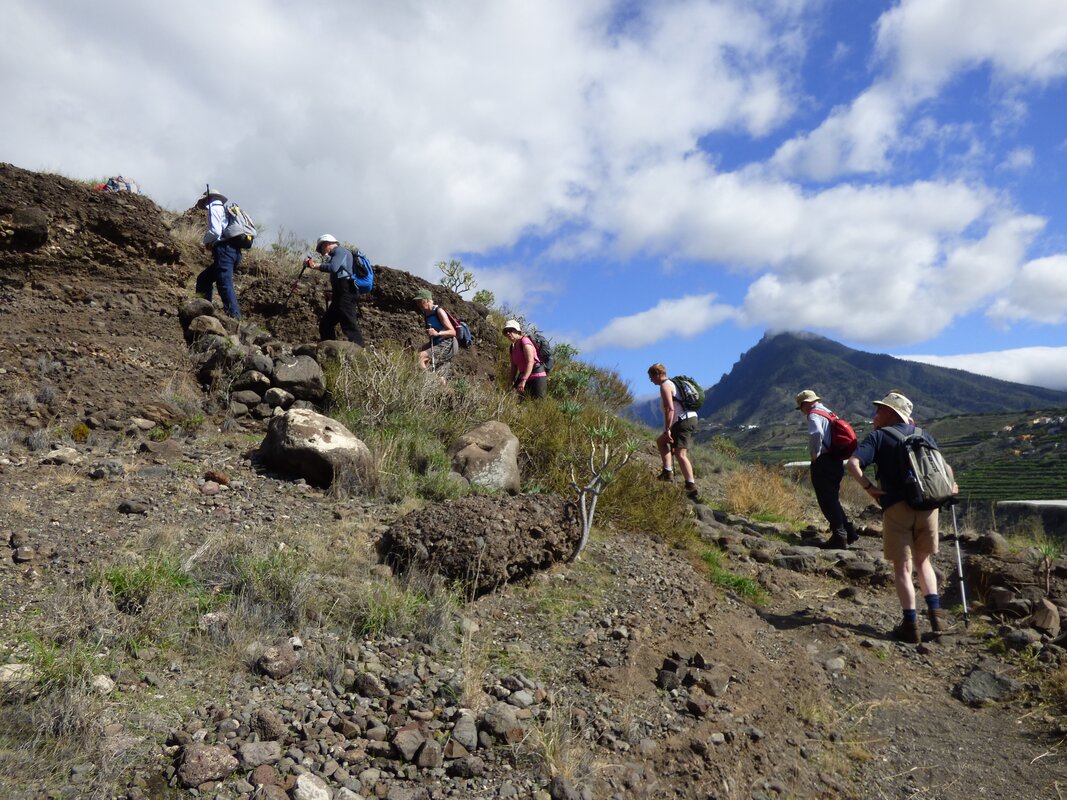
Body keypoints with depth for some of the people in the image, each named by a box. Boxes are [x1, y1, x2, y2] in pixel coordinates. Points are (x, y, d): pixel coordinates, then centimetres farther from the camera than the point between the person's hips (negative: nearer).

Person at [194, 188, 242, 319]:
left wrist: (206, 241, 5)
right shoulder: (225, 209, 29)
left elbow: (215, 231, -14)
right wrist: (213, 245, 13)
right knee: (204, 279, 18)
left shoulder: (214, 207, 1)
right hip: (234, 250, 9)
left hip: (224, 249, -9)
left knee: (225, 284, -17)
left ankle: (234, 316, -26)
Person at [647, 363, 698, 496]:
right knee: (661, 441, 21)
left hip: (683, 421, -10)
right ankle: (668, 472, 15)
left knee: (680, 454, -13)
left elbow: (670, 409, -20)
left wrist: (667, 429, -20)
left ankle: (691, 486, -18)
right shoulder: (673, 384, 22)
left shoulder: (665, 386, -9)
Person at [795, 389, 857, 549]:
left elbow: (816, 433, -32)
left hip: (823, 463, -9)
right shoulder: (829, 413, 18)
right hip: (836, 461, 9)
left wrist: (815, 454, -18)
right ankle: (848, 532, 21)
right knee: (833, 499, 18)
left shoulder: (814, 415, -11)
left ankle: (839, 537, -2)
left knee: (827, 501, -3)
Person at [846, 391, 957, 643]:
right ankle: (935, 613, 16)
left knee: (902, 566, 4)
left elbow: (852, 464, -15)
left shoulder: (878, 436, 1)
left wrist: (869, 487, -5)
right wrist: (949, 488, 34)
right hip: (928, 505, 4)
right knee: (923, 561, 22)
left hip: (897, 507, -4)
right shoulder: (924, 436, 14)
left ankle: (911, 625, 5)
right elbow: (946, 468, 17)